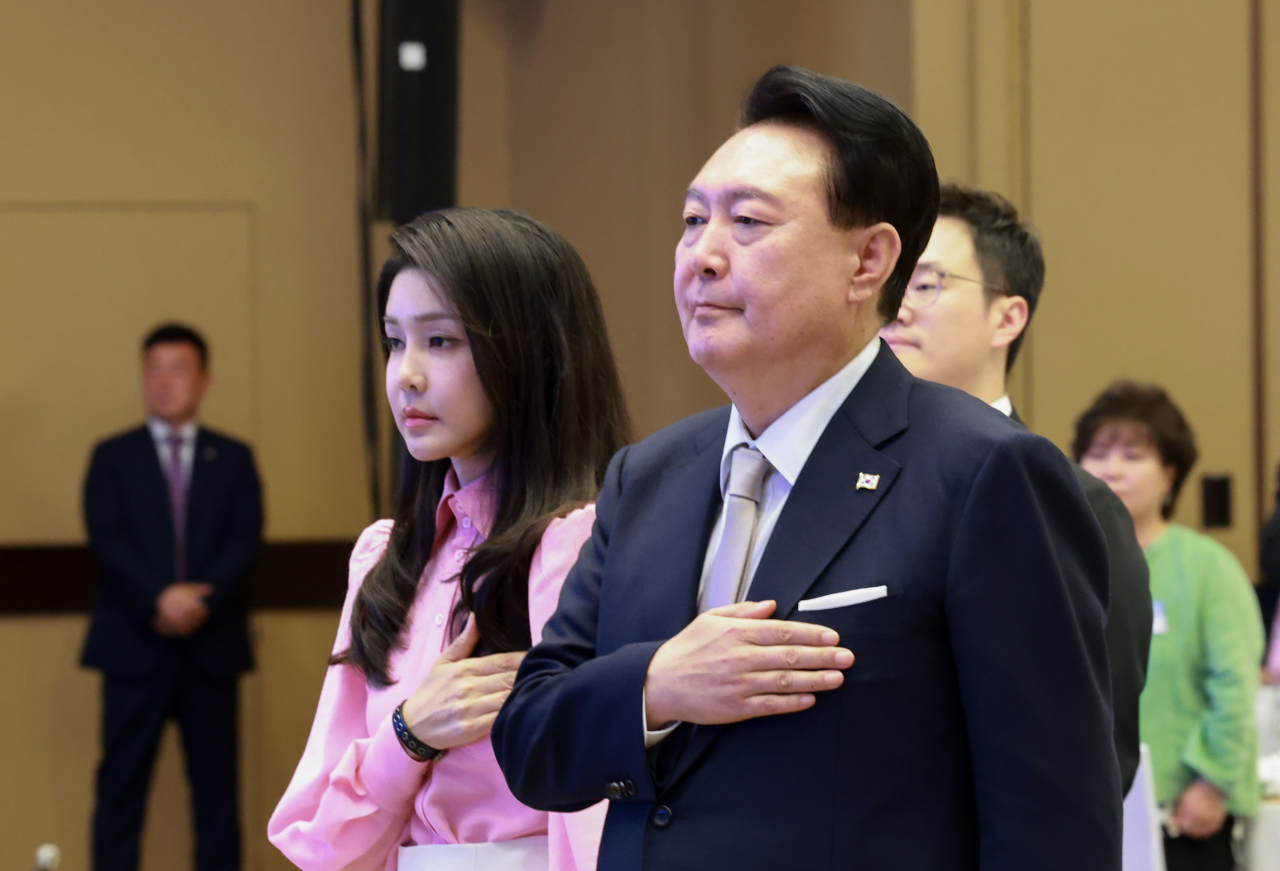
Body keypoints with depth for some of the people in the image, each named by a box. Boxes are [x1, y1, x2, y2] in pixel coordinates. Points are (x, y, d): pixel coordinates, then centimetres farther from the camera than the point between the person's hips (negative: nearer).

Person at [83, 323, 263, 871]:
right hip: (134, 645, -1)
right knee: (121, 785, -2)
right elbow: (105, 539, -4)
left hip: (212, 644, 1)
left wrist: (201, 601, -16)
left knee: (217, 785, 3)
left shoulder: (233, 459, 12)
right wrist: (159, 600, -18)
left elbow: (245, 539, 0)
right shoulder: (112, 457, 8)